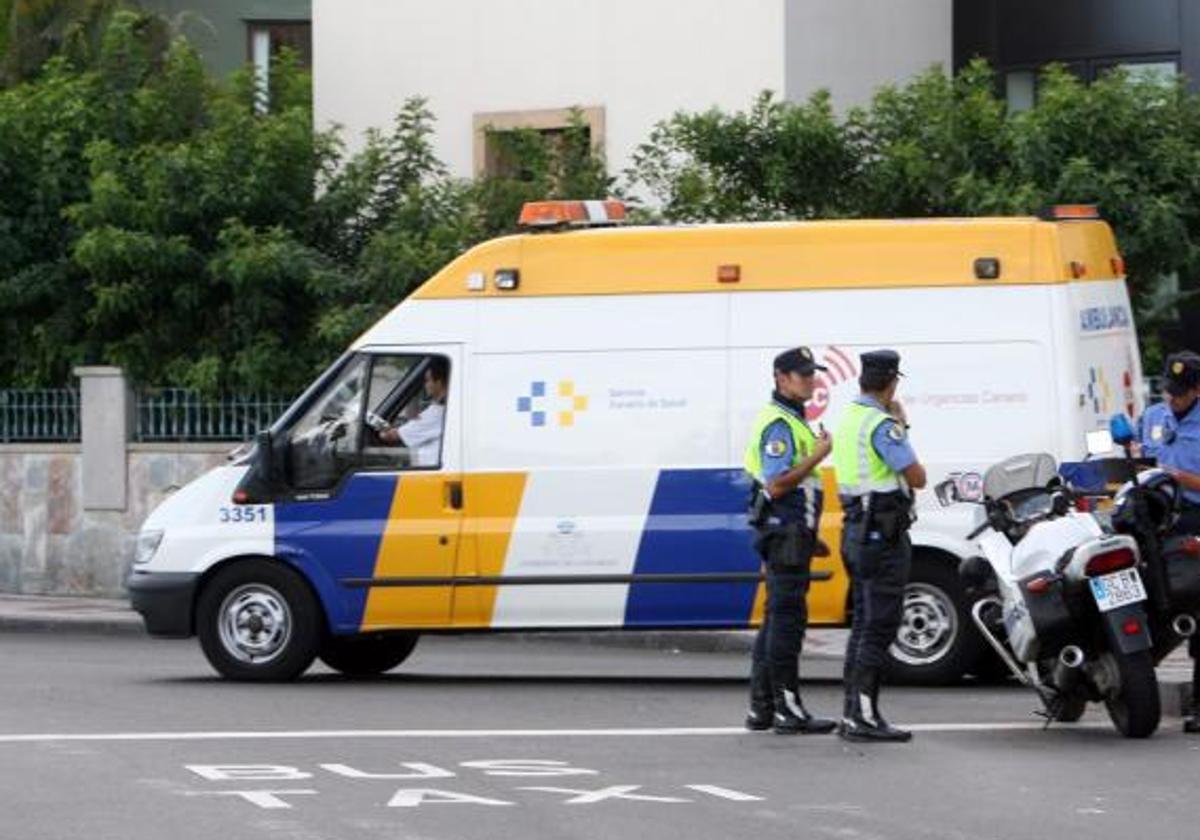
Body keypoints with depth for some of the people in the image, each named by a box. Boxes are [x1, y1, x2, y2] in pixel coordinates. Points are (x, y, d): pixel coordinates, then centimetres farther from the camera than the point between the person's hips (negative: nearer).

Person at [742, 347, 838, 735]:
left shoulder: (791, 420, 19)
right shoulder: (779, 425, -15)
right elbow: (776, 485, -22)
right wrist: (817, 456, -19)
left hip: (789, 532, 11)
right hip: (786, 531, -11)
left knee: (778, 617, 12)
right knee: (787, 618, -9)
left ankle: (761, 708, 15)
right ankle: (787, 708, -8)